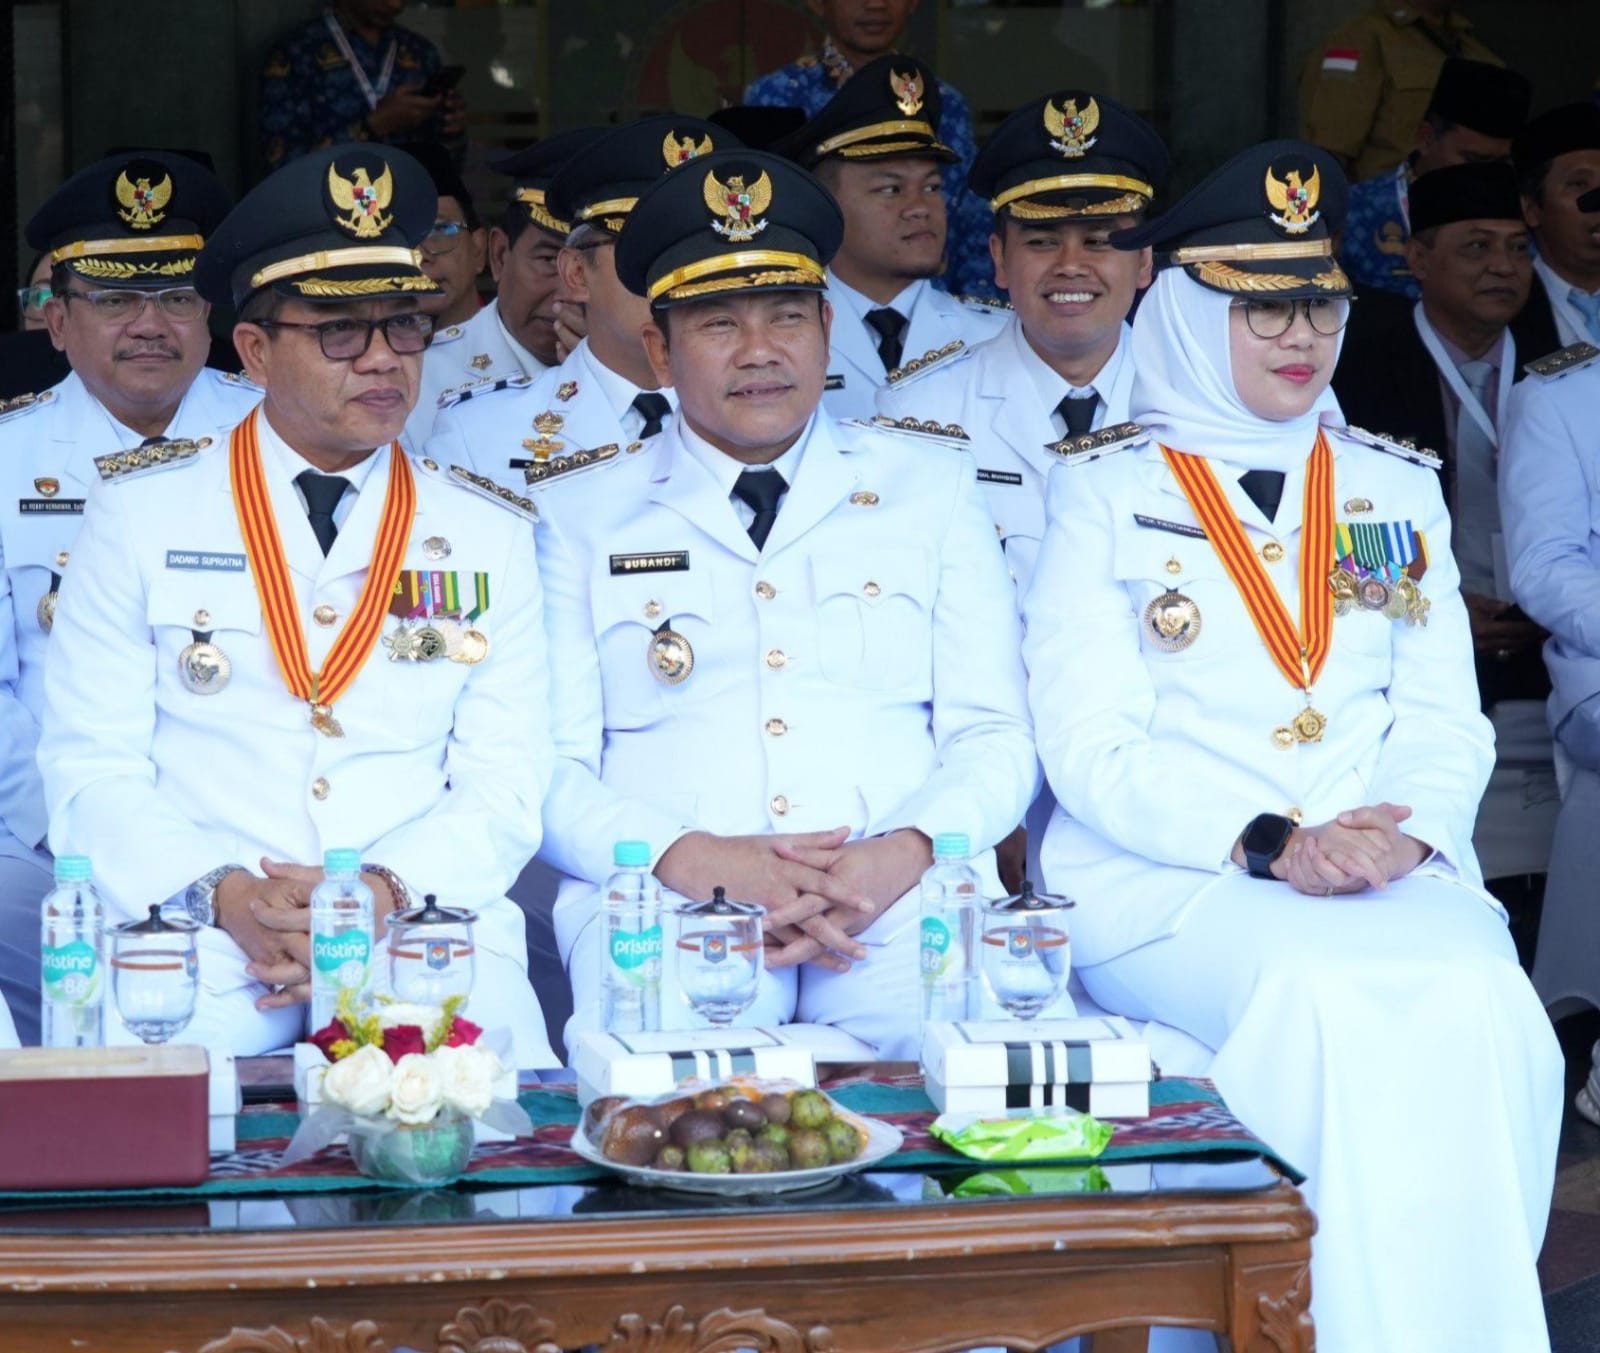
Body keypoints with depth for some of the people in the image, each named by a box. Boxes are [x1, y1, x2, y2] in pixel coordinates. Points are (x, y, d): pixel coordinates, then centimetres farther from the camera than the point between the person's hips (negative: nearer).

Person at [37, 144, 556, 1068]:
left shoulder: (492, 536, 13)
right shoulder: (143, 514, 9)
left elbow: (505, 786, 8)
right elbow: (92, 769, 4)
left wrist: (384, 889, -13)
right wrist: (222, 896, -14)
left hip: (424, 927, 1)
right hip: (203, 951, -1)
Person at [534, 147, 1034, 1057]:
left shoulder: (932, 490, 20)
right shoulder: (581, 516, 15)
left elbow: (995, 739, 12)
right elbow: (548, 772, 6)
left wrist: (902, 853, -11)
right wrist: (696, 860, -15)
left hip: (902, 898, 2)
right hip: (668, 903, -2)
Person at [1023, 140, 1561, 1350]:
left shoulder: (1398, 490, 19)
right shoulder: (1105, 492, 7)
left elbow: (1447, 718, 13)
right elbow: (1090, 745, -2)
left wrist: (1410, 832, -9)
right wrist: (1265, 845, -16)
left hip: (1392, 879, 3)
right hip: (1162, 887, -3)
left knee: (1479, 1000, -30)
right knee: (1336, 992, -34)